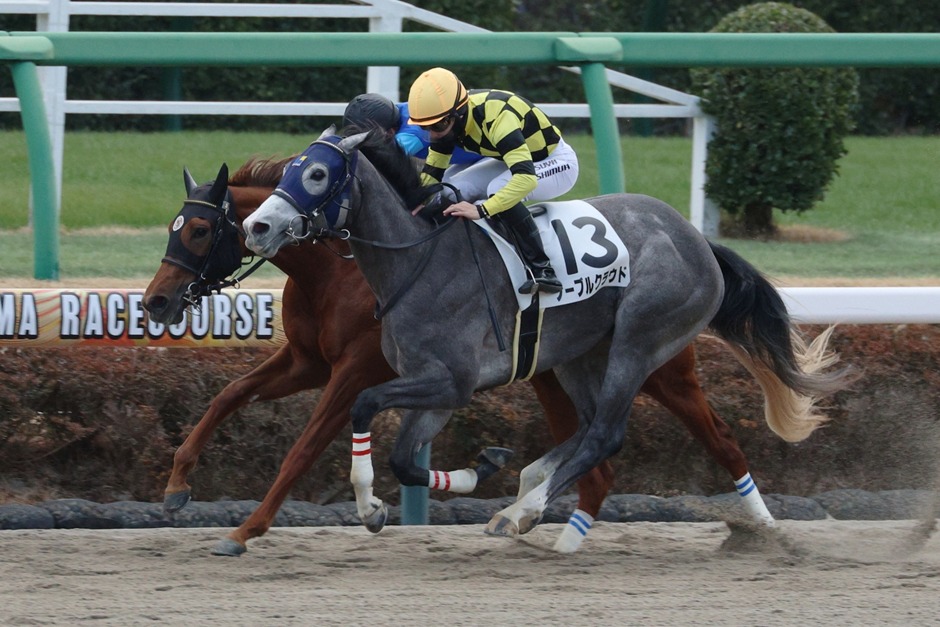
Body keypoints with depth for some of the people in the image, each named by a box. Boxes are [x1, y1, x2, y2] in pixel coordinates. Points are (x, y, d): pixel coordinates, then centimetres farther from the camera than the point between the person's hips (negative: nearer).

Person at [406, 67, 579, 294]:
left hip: (558, 163, -8)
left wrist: (481, 210, -52)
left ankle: (542, 269, -30)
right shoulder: (447, 117, -13)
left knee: (498, 189, -34)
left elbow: (526, 177, -46)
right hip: (514, 159, 8)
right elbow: (431, 173, -4)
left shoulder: (496, 117, -37)